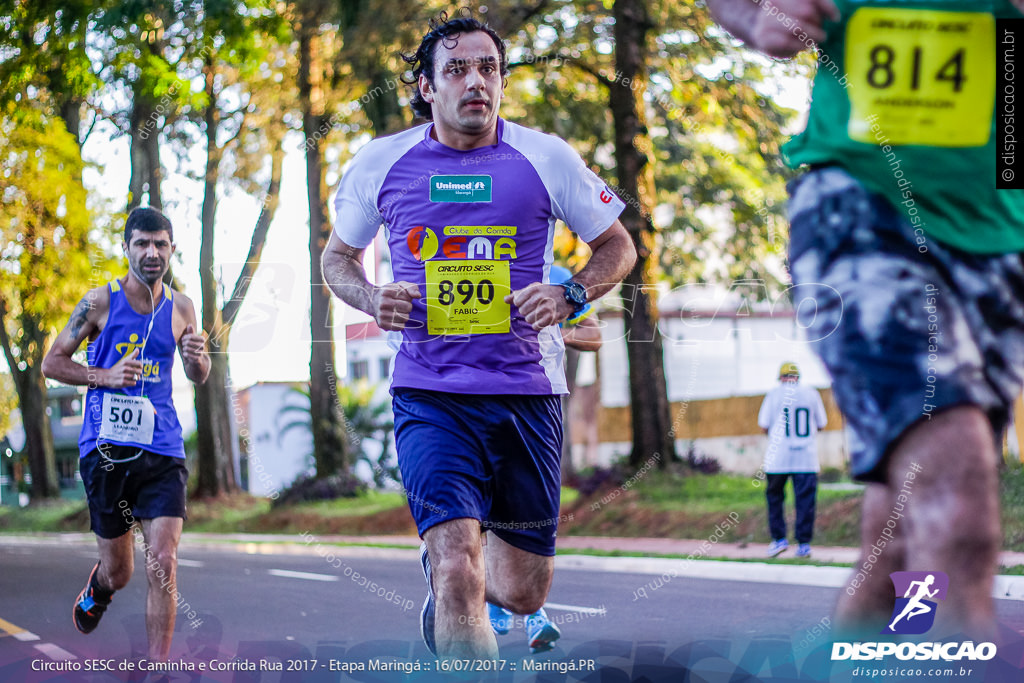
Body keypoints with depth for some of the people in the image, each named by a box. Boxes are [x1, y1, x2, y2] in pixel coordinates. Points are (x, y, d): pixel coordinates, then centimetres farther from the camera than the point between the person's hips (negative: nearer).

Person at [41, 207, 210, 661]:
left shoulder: (180, 308, 8)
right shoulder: (101, 301, -2)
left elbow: (198, 379, 19)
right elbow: (52, 363, 3)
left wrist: (197, 358, -4)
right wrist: (104, 376, -13)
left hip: (162, 450, 1)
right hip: (107, 448, -1)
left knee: (163, 564, -12)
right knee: (118, 571, 10)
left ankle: (158, 667, -4)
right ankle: (97, 590, 48)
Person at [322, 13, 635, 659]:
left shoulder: (547, 158, 0)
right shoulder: (380, 163, 2)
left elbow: (618, 247, 11)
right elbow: (338, 255, 18)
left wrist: (569, 296, -9)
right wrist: (373, 300, -4)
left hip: (527, 391, 1)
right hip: (430, 393, -1)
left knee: (522, 593, 12)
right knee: (459, 573, -22)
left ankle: (446, 575, 44)